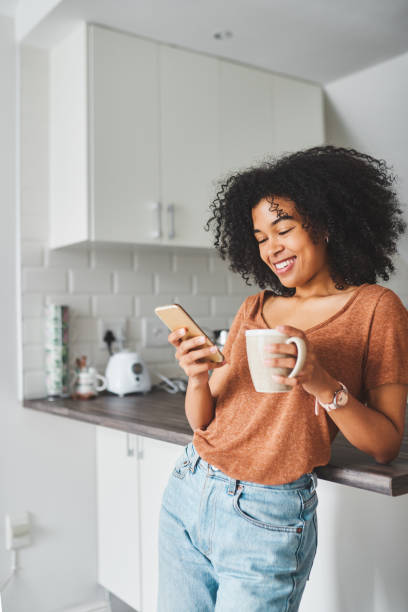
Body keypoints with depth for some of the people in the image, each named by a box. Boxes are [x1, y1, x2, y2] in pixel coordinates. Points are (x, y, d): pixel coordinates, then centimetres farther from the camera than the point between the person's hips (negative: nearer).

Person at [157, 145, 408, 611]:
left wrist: (323, 384, -23)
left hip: (264, 519, -5)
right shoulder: (253, 309, 8)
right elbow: (204, 422, 8)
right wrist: (198, 379, -13)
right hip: (187, 491, 5)